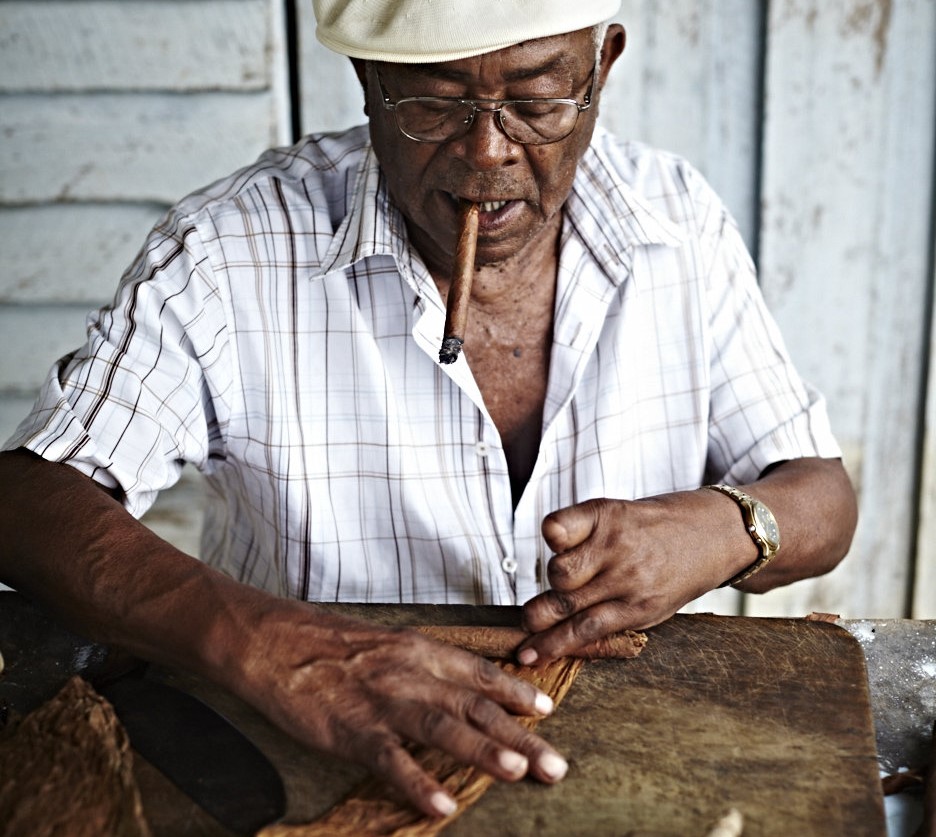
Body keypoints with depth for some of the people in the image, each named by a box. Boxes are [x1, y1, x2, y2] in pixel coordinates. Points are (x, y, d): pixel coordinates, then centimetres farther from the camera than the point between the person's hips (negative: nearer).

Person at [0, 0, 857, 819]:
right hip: (314, 770, -2)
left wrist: (723, 531, -23)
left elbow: (824, 501, 2)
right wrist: (261, 642, -35)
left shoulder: (680, 221, -3)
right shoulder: (225, 253, -13)